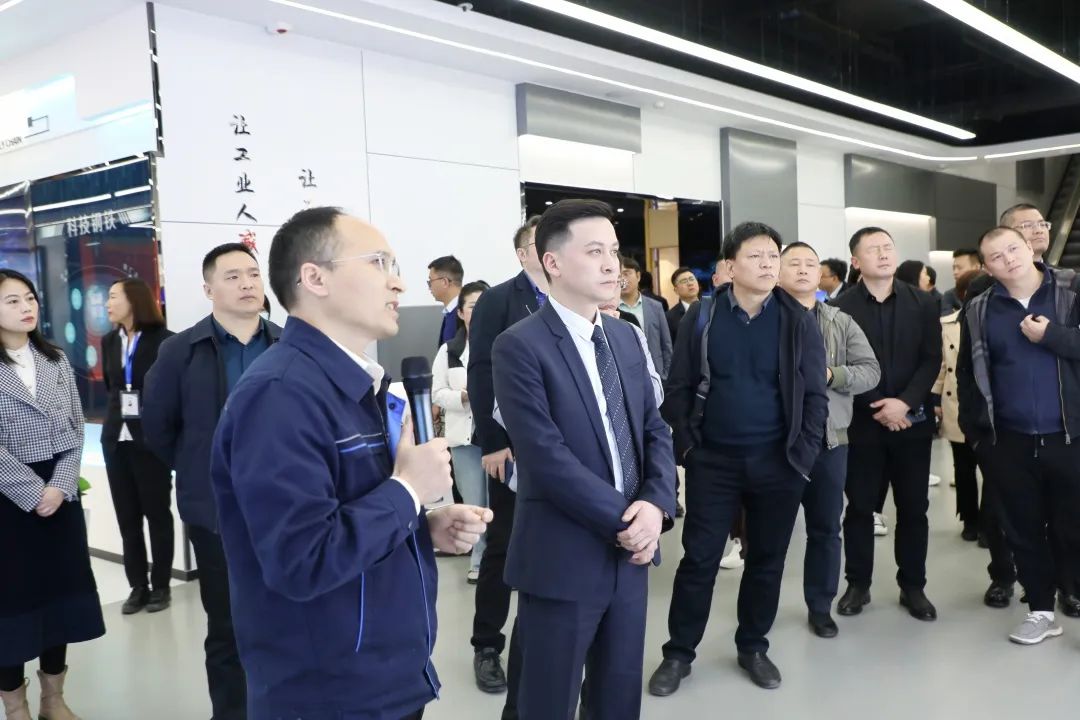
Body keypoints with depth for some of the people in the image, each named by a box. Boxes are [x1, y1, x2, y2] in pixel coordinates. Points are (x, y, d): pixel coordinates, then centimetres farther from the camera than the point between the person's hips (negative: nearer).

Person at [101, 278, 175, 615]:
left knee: (157, 514, 5)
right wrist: (117, 415, 6)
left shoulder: (163, 340, -10)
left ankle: (160, 586, 15)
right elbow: (110, 384, 19)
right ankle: (138, 586, 18)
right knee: (127, 517, 9)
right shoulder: (109, 342, 11)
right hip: (117, 439, 6)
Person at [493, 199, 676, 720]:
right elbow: (546, 457, -20)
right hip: (563, 559, -6)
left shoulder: (625, 338, 9)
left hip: (630, 552, 6)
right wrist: (624, 520, -17)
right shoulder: (520, 347, -14)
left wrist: (655, 505, -9)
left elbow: (655, 431, 8)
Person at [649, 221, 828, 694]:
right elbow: (679, 387, 0)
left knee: (767, 559, 13)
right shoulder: (701, 317, -3)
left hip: (777, 461, 1)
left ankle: (753, 647, 32)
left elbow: (815, 393, 2)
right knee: (699, 558, 5)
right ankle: (679, 652, 21)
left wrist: (804, 452, -5)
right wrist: (686, 445, -5)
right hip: (713, 460, -1)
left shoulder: (797, 320, -1)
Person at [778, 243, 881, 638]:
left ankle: (820, 606, 26)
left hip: (828, 438, 3)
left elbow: (871, 370, 0)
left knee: (825, 527, 11)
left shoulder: (841, 321, 7)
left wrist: (831, 375, -14)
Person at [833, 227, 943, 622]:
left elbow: (931, 360, -1)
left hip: (912, 419, 2)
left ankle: (913, 586, 21)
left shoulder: (923, 304, 4)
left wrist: (904, 402, -14)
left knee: (913, 508, 8)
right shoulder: (841, 307, -3)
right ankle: (858, 584, 19)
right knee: (859, 507, 5)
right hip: (862, 421, -2)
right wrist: (878, 408, -11)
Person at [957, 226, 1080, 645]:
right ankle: (1041, 610, 27)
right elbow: (967, 373, 11)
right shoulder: (979, 311, 4)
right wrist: (974, 429, 8)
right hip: (1009, 441, 3)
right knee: (1023, 529, 12)